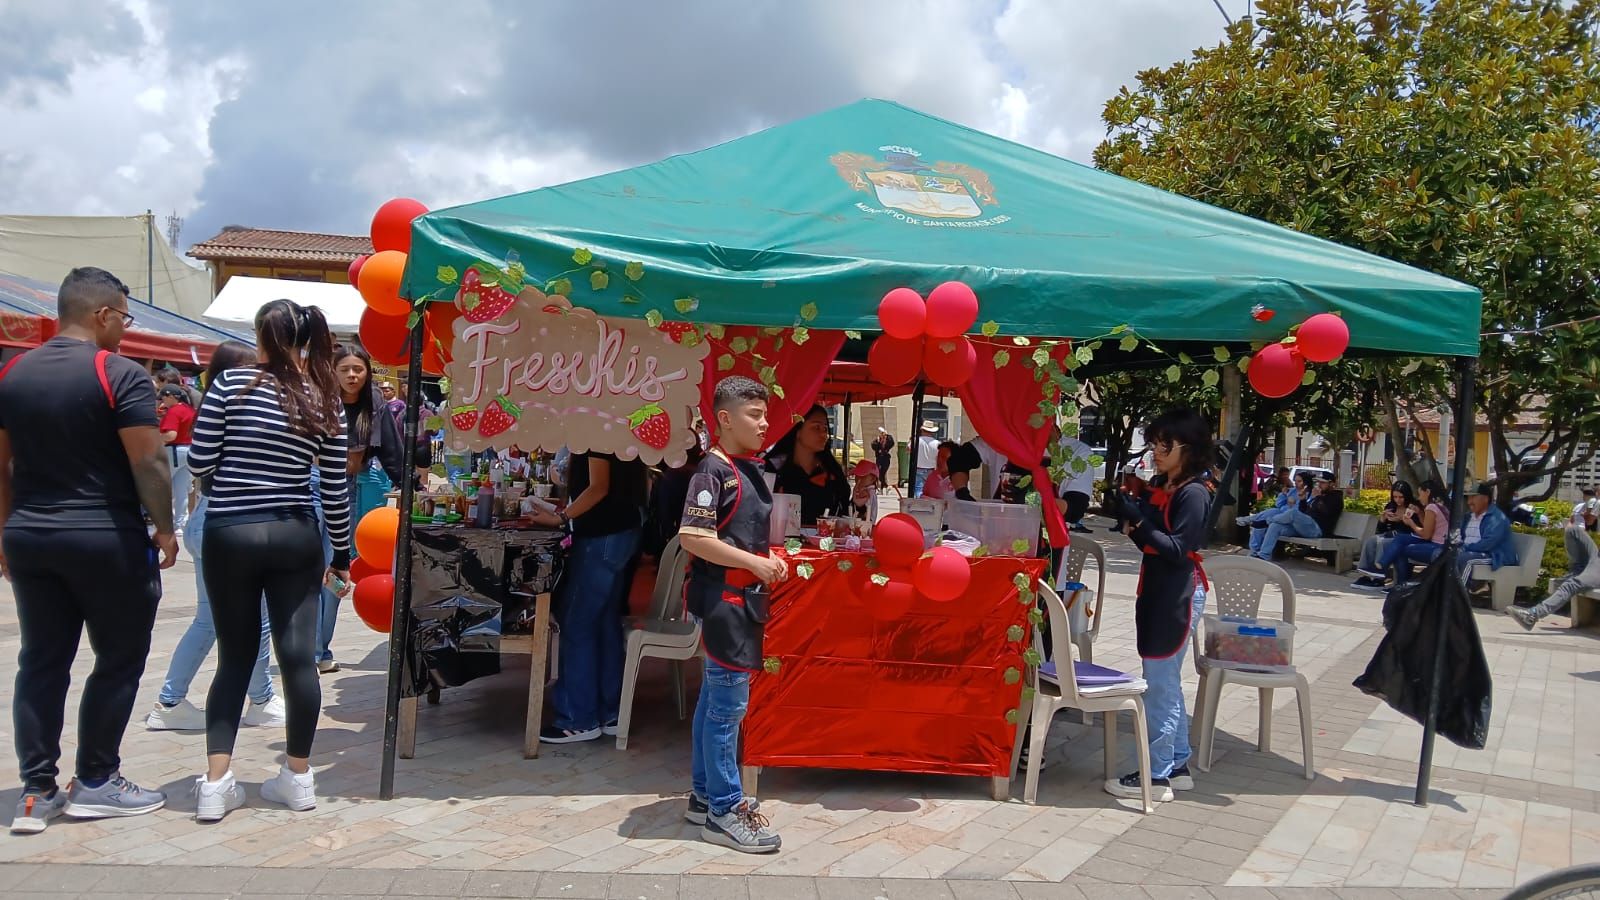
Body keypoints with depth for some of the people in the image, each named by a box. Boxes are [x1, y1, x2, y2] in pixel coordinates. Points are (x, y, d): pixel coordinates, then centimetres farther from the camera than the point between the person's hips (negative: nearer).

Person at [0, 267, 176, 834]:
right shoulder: (120, 374, -12)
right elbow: (148, 461, -16)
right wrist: (165, 528, -6)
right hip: (106, 539, -6)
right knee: (120, 659, 7)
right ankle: (95, 782, 14)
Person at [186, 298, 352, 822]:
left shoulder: (231, 384, -6)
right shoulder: (325, 400, 1)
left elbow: (199, 463, -5)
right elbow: (335, 488, 3)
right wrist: (342, 552, 12)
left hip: (230, 534, -1)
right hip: (296, 536, 1)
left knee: (235, 658, 9)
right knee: (299, 656, 5)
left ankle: (216, 783, 8)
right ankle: (297, 777, 14)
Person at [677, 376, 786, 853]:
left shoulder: (751, 470, 12)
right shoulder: (713, 470, -15)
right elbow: (693, 537, -22)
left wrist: (769, 558, 6)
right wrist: (753, 563, -19)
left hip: (743, 597, 9)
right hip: (721, 597, -9)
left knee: (716, 697, 16)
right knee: (729, 701, -4)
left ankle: (704, 795, 27)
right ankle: (724, 811, 6)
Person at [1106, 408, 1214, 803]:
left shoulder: (1193, 493, -14)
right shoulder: (1159, 486, 10)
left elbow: (1177, 550, -20)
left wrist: (1139, 522, -23)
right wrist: (1131, 521, -5)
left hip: (1178, 596, -9)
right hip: (1156, 590, 9)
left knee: (1159, 684, -5)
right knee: (1166, 682, 15)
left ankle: (1158, 776, 3)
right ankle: (1178, 766, 26)